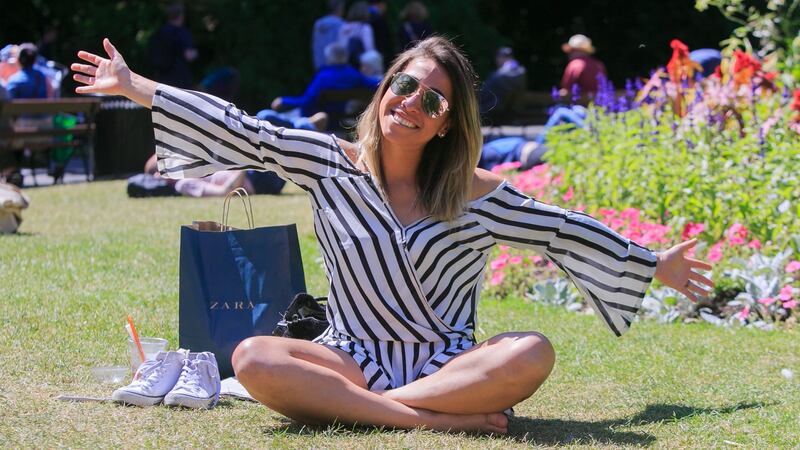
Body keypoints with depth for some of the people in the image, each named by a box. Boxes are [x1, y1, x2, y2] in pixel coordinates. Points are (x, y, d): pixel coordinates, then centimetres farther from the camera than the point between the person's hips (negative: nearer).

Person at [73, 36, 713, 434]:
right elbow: (240, 133, 4)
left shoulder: (474, 193, 4)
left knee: (533, 354, -32)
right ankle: (437, 420, -32)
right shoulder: (331, 164, 4)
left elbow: (566, 232, 11)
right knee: (253, 358, -31)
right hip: (355, 359, 0)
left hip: (449, 362, 0)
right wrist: (133, 86, 2)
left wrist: (655, 266, 13)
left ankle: (343, 407, -29)